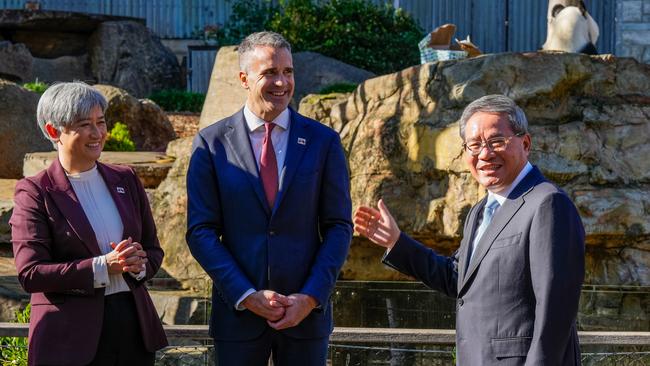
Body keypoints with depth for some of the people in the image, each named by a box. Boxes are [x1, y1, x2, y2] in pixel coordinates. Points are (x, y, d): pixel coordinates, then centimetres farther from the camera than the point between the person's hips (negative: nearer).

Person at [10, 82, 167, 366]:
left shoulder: (125, 180, 11)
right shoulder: (35, 192, -4)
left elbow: (154, 251, 16)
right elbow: (29, 273, -11)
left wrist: (139, 264, -8)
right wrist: (102, 267, -18)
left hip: (133, 325, 5)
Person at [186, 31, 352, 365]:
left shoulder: (323, 141, 2)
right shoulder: (211, 143, 0)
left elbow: (338, 228, 2)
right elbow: (201, 231, -2)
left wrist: (311, 298, -9)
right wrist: (246, 296, -12)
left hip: (306, 310, 1)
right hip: (237, 311, 0)